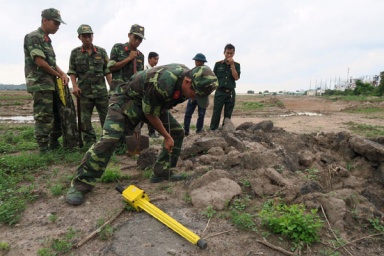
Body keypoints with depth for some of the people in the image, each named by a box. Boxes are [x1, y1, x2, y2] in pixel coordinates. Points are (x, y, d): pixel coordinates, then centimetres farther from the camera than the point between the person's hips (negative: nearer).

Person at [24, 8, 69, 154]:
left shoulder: (47, 40, 19)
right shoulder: (33, 37, -7)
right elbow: (39, 62, -15)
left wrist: (63, 74, -1)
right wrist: (58, 75, -4)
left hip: (52, 84, 9)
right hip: (40, 84, -9)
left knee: (59, 115, 12)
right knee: (44, 118, -8)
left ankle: (54, 145, 23)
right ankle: (44, 150, 0)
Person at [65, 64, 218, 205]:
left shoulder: (190, 76, -13)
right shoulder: (161, 83, -40)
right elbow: (150, 114, -24)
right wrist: (167, 137, -15)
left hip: (153, 102, 8)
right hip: (127, 99, -8)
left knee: (177, 132, 2)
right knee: (109, 139, -23)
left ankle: (162, 172, 10)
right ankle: (80, 184, -10)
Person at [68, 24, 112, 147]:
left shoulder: (101, 52, 6)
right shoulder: (75, 53, 6)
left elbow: (107, 71, 4)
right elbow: (72, 72, 7)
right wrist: (74, 86, -7)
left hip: (101, 91, 0)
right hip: (84, 92, 1)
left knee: (106, 117, 1)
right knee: (85, 119, 5)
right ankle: (90, 143, 17)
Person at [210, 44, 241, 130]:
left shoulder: (236, 65, 7)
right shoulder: (218, 64, 5)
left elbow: (236, 77, -6)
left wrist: (232, 65, -9)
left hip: (231, 93, 1)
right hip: (219, 92, -1)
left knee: (228, 115, 7)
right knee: (216, 114, -4)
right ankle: (212, 131, 0)